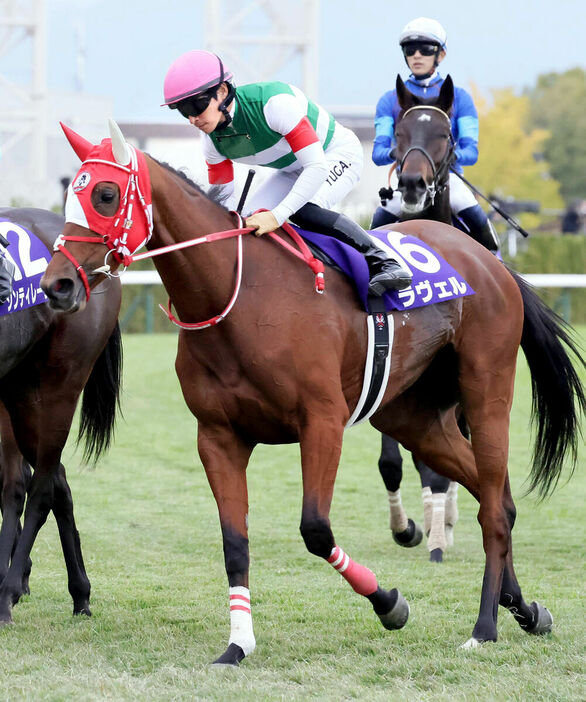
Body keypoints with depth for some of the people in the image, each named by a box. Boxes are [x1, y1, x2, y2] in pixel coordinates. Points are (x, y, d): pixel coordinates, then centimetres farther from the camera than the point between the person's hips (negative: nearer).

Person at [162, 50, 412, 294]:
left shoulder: (273, 103, -37)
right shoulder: (212, 139, -15)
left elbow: (317, 166, -41)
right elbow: (223, 195, -2)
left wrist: (277, 215, -49)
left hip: (339, 155, -7)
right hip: (294, 170, 8)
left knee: (304, 211, -33)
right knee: (250, 222, -9)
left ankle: (383, 262, -27)